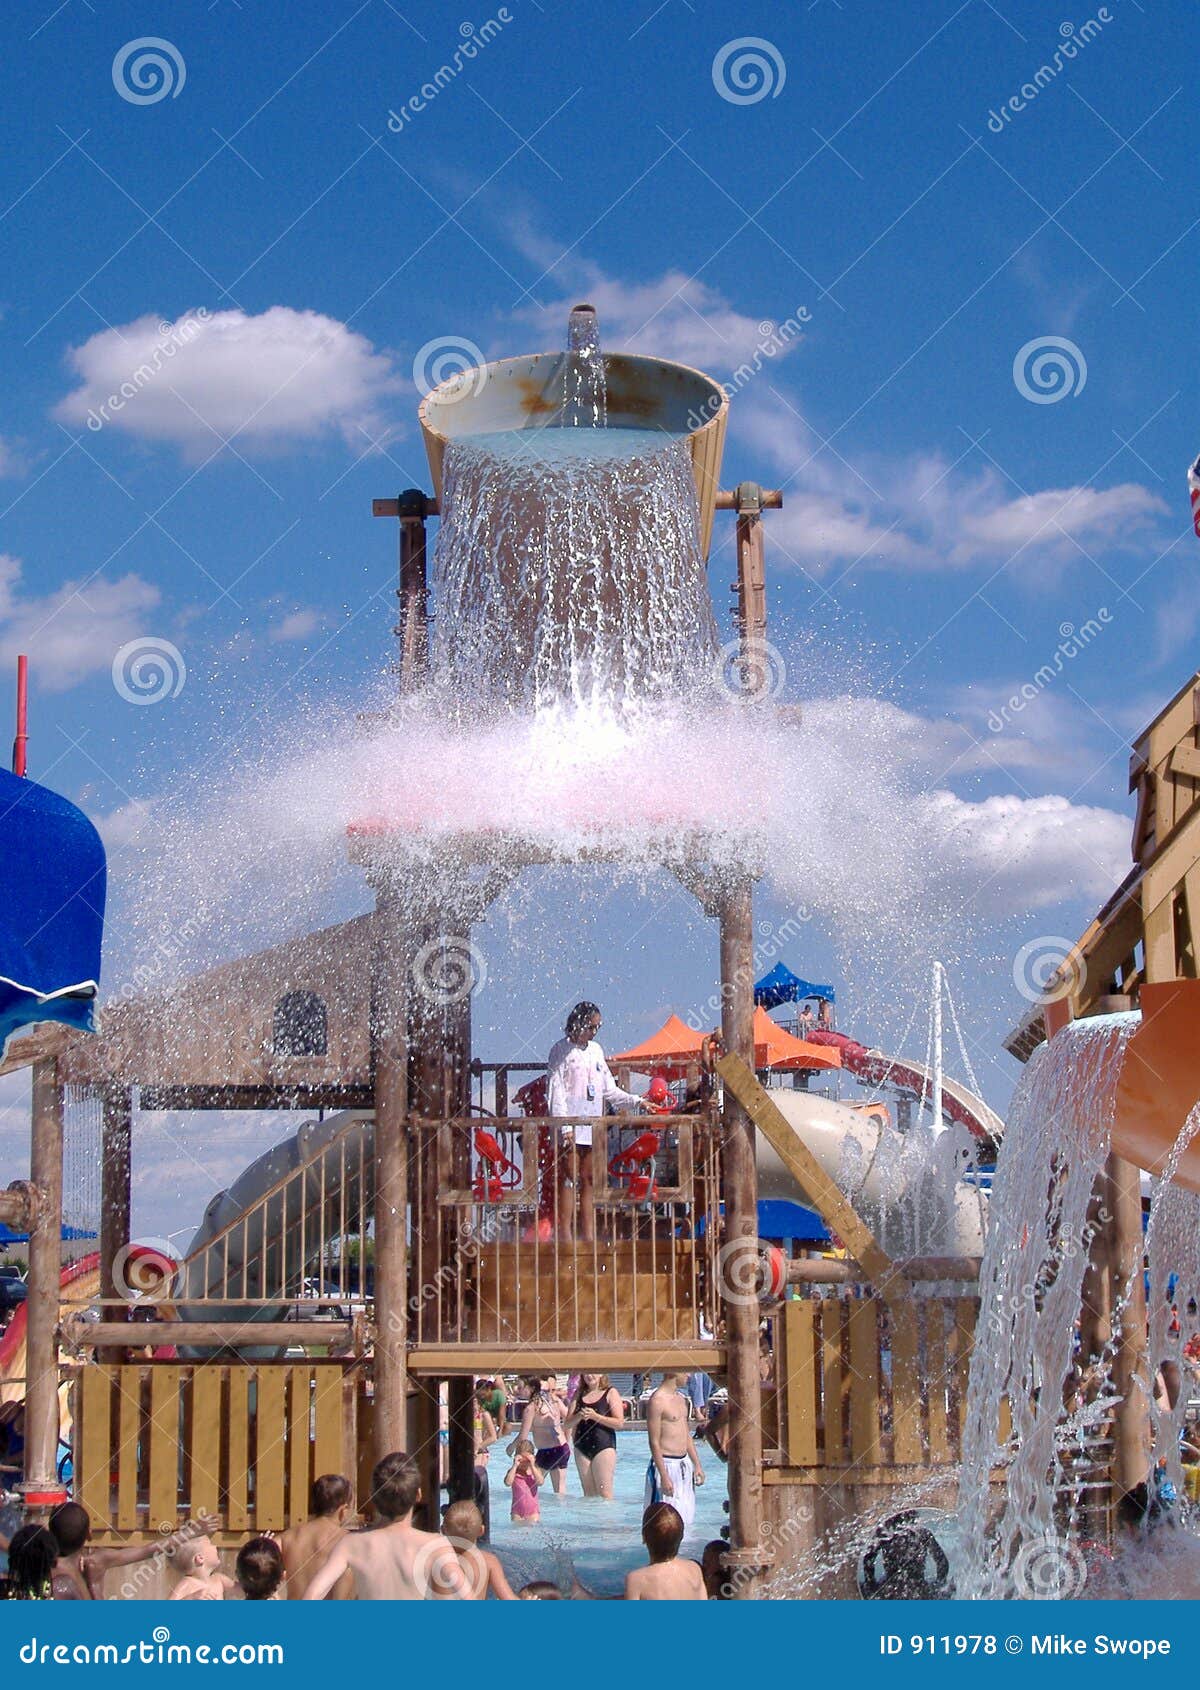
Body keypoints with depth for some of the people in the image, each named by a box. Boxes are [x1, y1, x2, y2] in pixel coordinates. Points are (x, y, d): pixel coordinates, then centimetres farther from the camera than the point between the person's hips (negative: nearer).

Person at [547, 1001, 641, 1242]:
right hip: (572, 1127, -6)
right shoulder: (562, 1050, -1)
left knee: (589, 1182, 5)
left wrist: (636, 1102, 11)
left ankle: (589, 1237, 6)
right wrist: (564, 1126, -17)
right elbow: (556, 1090, -8)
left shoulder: (596, 1050, 18)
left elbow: (609, 1089, 22)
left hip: (593, 1124, 6)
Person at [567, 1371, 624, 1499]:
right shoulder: (579, 1394, 13)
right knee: (588, 1494, 5)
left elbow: (619, 1423, -9)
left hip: (603, 1446, -5)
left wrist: (595, 1416, -16)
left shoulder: (611, 1393, -1)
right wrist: (579, 1416, -12)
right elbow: (568, 1423, 9)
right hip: (582, 1448, 5)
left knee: (604, 1494, -10)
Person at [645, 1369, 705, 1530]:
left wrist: (697, 1465, 17)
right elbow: (654, 1442, -16)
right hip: (667, 1465, -9)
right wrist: (664, 1477, -19)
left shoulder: (681, 1398, 13)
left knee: (685, 1520, 9)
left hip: (684, 1464, 9)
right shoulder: (657, 1400, -14)